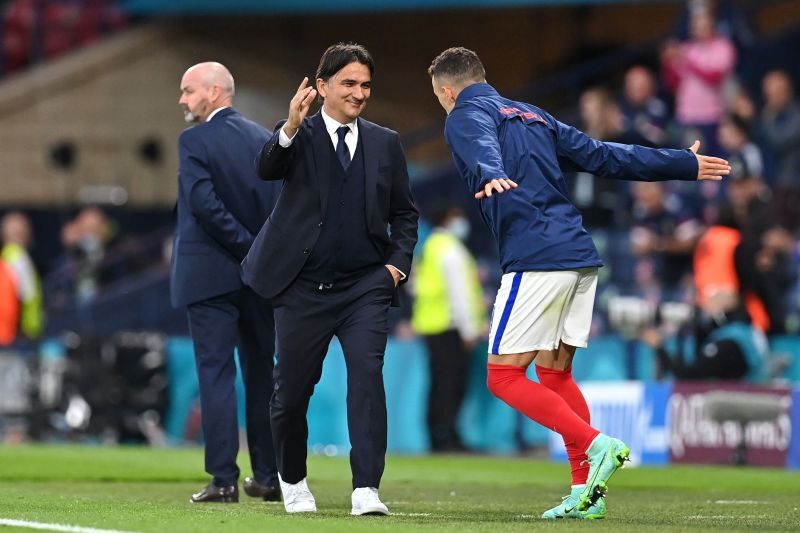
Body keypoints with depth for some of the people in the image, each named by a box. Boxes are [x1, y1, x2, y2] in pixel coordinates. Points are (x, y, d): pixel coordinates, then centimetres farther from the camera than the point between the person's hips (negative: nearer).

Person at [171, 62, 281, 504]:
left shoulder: (195, 141, -9)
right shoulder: (264, 139, 9)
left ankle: (223, 480, -7)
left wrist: (246, 246, -13)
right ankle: (268, 476, 14)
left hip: (210, 274, -5)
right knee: (261, 374, 12)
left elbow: (204, 202, -19)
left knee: (216, 375, -3)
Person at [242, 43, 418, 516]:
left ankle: (367, 489, -19)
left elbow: (405, 213, 15)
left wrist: (398, 262, 0)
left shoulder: (386, 144, 9)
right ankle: (293, 481, 31)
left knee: (367, 376, -17)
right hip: (305, 289, -1)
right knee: (293, 389, 7)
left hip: (366, 287, 1)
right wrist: (290, 128, -39)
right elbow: (267, 169, -21)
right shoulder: (298, 137, 0)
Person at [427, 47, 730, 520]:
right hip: (581, 255, 8)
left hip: (535, 259, -8)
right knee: (554, 373, 16)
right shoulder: (531, 114, 24)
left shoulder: (467, 115, 3)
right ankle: (586, 494, 12)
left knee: (505, 377, -2)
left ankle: (597, 445, -16)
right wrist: (684, 165, 32)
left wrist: (491, 176, -45)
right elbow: (603, 155, 25)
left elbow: (482, 148, -22)